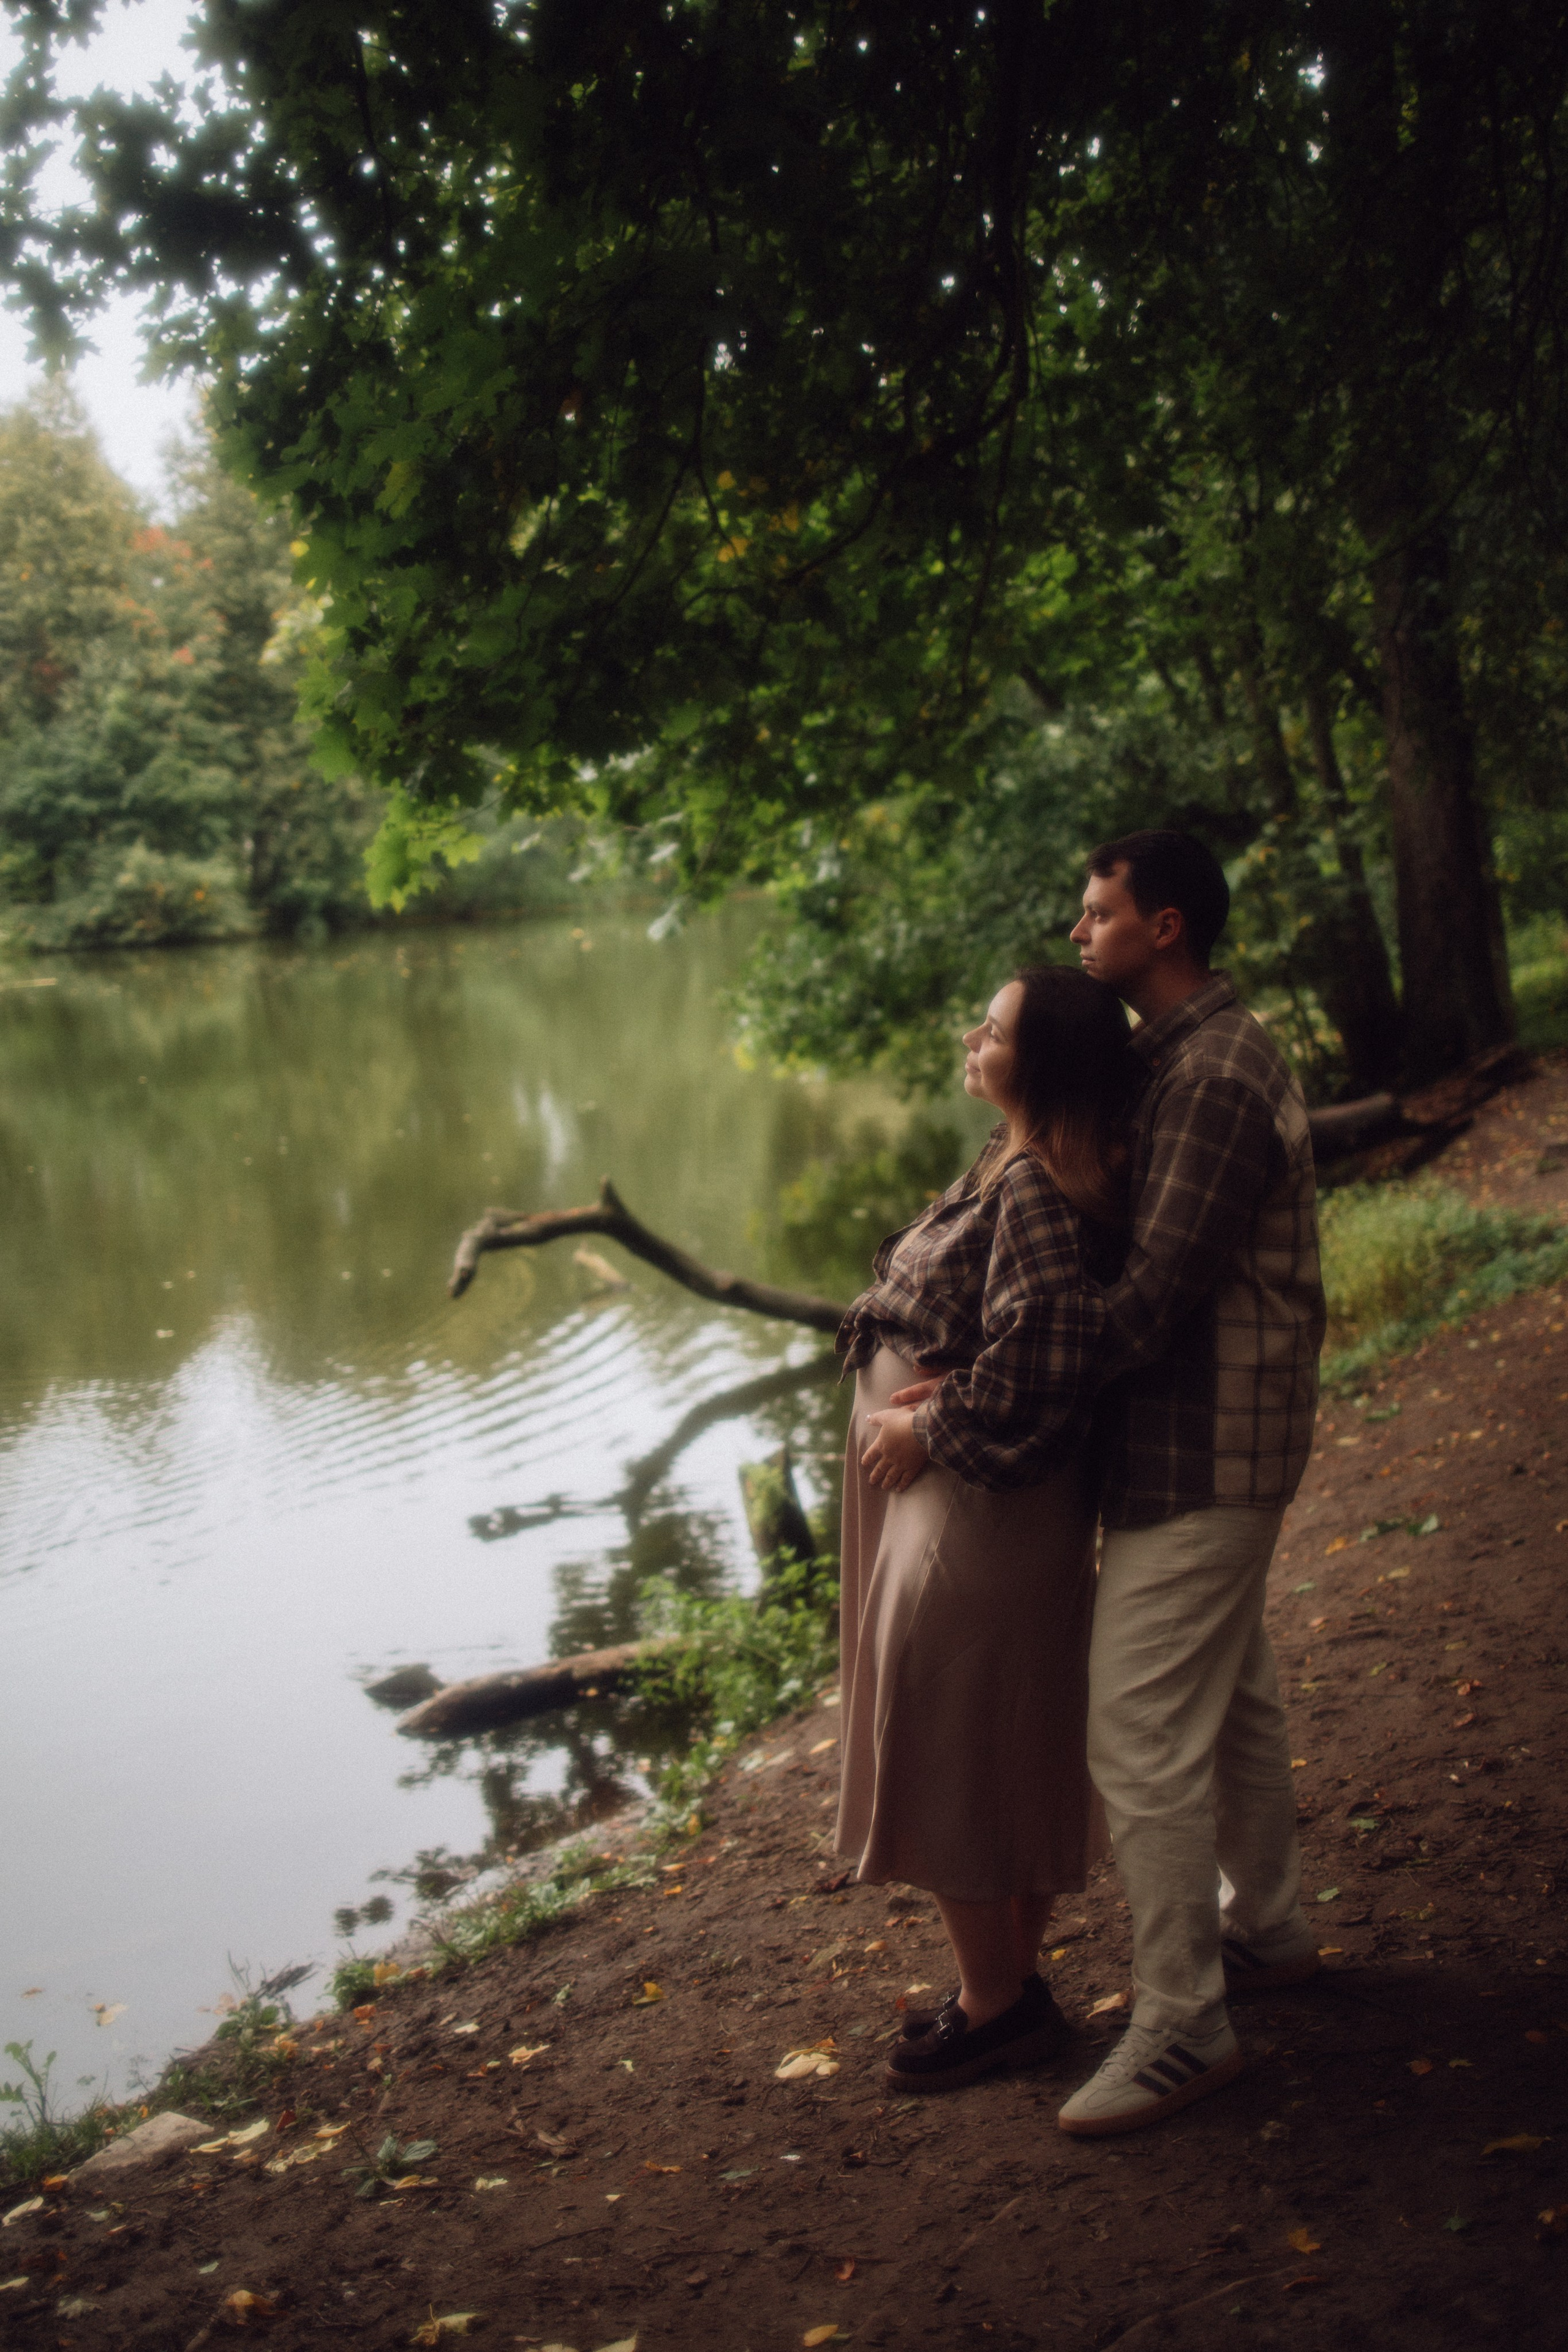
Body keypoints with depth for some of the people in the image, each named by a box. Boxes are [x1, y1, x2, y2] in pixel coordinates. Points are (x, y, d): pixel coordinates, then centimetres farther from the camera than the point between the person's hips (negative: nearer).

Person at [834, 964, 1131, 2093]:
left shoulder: (1036, 1192, -23)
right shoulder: (1019, 1169, 8)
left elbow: (1033, 1364, -31)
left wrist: (926, 1431, -17)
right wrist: (919, 1420, 3)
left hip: (979, 1515, -10)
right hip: (968, 1503, 10)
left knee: (954, 1762, 4)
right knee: (1010, 1758, 19)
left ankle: (997, 2008, 20)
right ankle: (1016, 1982, 34)